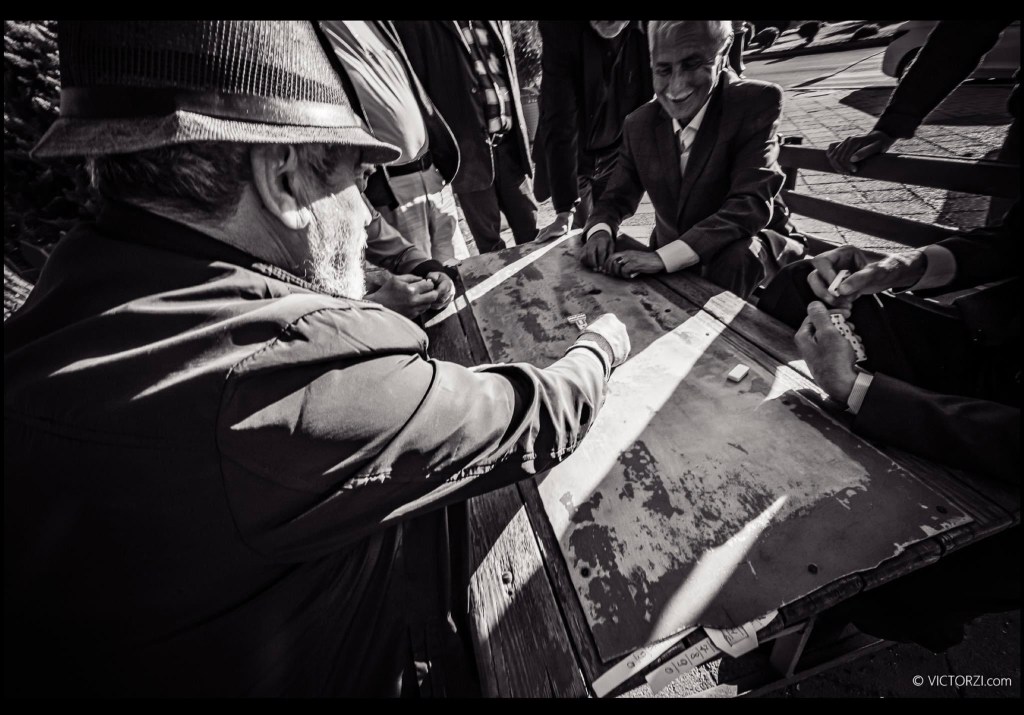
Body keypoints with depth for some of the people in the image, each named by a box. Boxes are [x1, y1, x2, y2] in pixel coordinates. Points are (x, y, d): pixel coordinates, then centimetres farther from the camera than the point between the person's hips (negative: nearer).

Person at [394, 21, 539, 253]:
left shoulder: (498, 23, 15)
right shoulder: (419, 26, -2)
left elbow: (510, 73, 19)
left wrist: (521, 136, 13)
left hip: (508, 139, 5)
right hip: (468, 146, -5)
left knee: (530, 233, 7)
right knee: (489, 242, 0)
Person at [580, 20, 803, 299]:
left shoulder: (757, 102, -14)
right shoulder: (639, 123, -3)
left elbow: (751, 204, -25)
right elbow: (617, 198, 3)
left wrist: (662, 256, -37)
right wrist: (600, 232, -22)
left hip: (744, 260, -4)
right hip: (670, 268, 5)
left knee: (736, 253, -33)